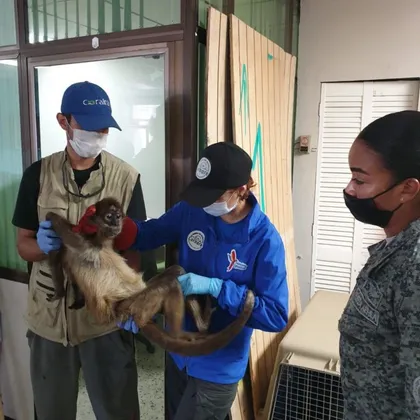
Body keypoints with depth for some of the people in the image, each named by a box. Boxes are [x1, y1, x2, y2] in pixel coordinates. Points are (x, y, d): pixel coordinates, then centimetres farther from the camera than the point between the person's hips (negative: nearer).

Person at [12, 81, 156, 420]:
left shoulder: (126, 178, -8)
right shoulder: (37, 175, -2)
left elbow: (136, 249, -6)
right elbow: (23, 245, 2)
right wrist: (42, 245, -21)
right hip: (48, 317, 2)